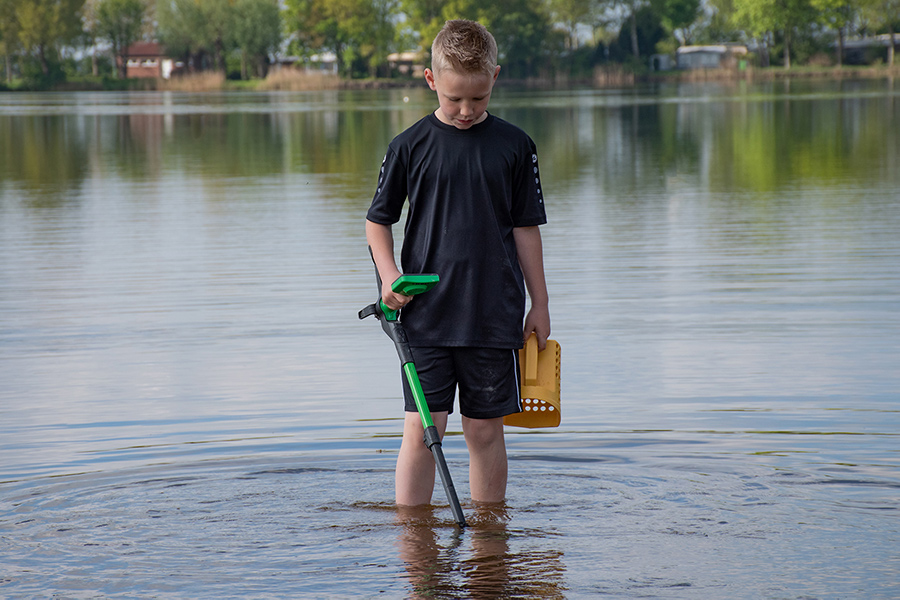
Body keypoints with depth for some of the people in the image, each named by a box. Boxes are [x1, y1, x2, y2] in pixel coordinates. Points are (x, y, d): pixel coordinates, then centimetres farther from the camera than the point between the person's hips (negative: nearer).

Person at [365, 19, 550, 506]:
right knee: (422, 428, -5)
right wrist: (389, 276, -7)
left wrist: (539, 304, 8)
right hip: (425, 315, -1)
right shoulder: (410, 146, 0)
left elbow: (525, 228, 7)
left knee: (485, 430, 7)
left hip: (494, 316, 1)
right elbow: (377, 220, 9)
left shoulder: (514, 146, 3)